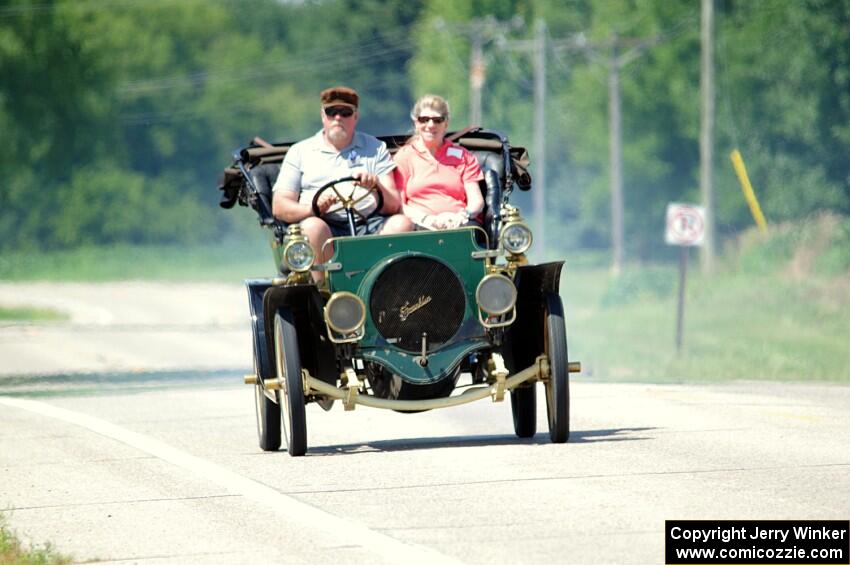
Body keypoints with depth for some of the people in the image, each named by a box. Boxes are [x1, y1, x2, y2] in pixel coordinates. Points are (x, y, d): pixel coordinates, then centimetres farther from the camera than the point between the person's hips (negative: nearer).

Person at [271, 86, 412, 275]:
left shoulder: (375, 148, 22)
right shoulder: (300, 152, 20)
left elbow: (393, 206, 10)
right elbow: (279, 207, 9)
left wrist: (376, 186, -13)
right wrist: (314, 207, -12)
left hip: (368, 225, 1)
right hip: (326, 226, -1)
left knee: (402, 223, -28)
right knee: (313, 226, -35)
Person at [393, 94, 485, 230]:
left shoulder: (463, 156, 23)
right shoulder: (404, 157, 19)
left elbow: (477, 200, 14)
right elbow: (396, 205, 8)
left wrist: (464, 215, -11)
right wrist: (427, 219, -12)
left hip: (460, 224, 1)